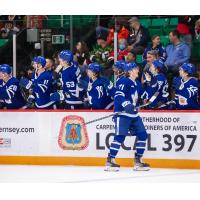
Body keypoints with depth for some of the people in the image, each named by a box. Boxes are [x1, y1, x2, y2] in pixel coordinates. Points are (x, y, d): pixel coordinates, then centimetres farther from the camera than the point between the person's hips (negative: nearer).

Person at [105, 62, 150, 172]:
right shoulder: (124, 82, -9)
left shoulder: (137, 84, 18)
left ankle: (138, 161, 13)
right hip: (122, 113, -9)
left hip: (134, 114, 9)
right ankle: (110, 161, -12)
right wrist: (126, 105, -33)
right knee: (120, 136, -15)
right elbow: (118, 95, -20)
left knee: (142, 135, 5)